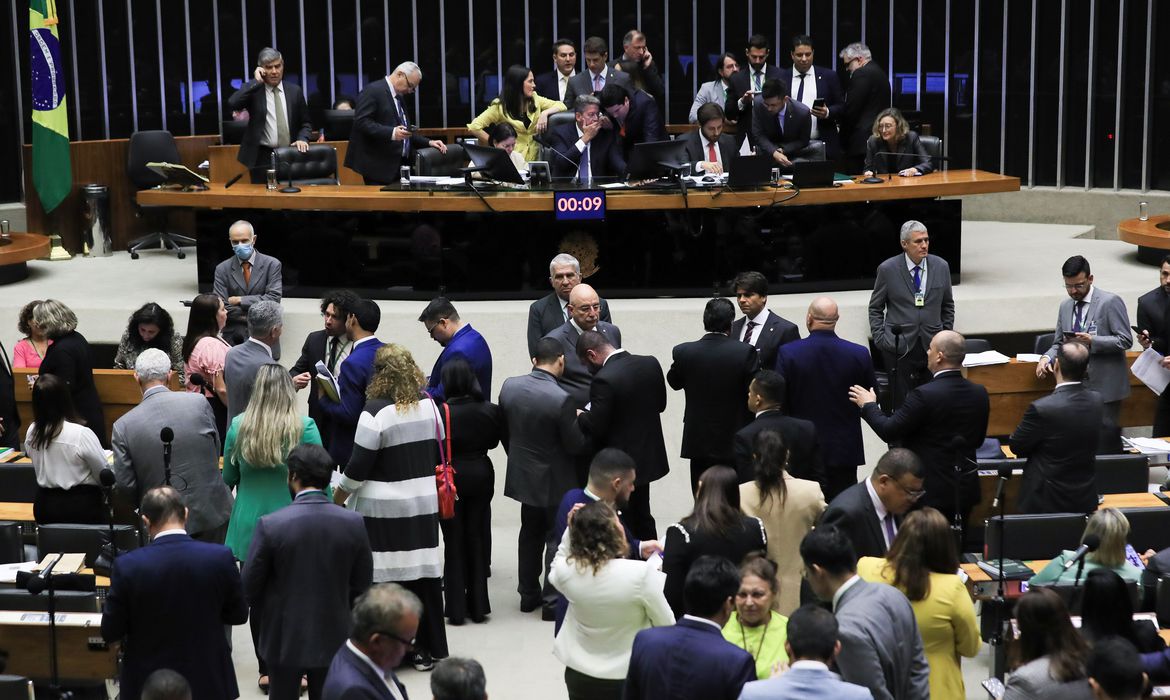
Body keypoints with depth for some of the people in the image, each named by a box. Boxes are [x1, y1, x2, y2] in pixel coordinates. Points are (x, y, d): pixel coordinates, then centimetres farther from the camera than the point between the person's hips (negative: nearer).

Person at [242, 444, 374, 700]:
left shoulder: (270, 525, -18)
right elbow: (361, 585, -2)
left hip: (284, 638, -2)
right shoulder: (353, 523, -11)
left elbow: (249, 587, -9)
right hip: (333, 639, 2)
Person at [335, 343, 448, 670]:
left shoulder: (376, 410, -14)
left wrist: (338, 496, 1)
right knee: (425, 571, 11)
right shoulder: (429, 404, 4)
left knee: (386, 576, 1)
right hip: (424, 503, 6)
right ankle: (428, 648, 19)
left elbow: (360, 464, -13)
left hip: (384, 508, -6)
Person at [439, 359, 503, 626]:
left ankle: (456, 609, 12)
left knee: (454, 543, 9)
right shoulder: (490, 411, -10)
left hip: (451, 477, -3)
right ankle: (478, 606, 20)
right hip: (481, 476, 3)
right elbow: (494, 441, 4)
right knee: (478, 539, 14)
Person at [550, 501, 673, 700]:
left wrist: (570, 531, 0)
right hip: (627, 677, -3)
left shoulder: (566, 571, -15)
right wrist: (659, 578, 1)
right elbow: (667, 626, -14)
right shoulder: (642, 574, -26)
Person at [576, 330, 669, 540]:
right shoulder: (651, 363, -4)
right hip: (648, 456, 7)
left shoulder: (604, 379, -25)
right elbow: (661, 404, 8)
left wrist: (580, 416, -2)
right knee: (642, 517, 23)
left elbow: (595, 429, -21)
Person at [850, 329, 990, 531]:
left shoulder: (925, 395, -21)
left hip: (931, 491, -6)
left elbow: (888, 431, -14)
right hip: (965, 490, 6)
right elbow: (978, 440, 12)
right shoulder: (979, 393, 0)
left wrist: (869, 405, 2)